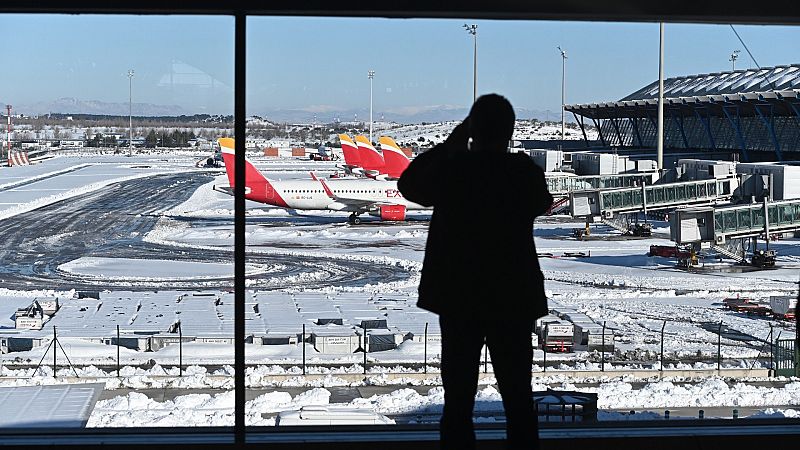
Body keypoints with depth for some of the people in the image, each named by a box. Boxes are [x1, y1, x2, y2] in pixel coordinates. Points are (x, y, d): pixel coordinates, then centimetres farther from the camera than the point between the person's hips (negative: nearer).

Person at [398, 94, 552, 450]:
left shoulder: (451, 169, -11)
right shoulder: (525, 171, -9)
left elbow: (408, 184, 9)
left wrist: (448, 147, 13)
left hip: (458, 300, 0)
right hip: (514, 301, 1)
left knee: (458, 401, 6)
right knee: (518, 400, 10)